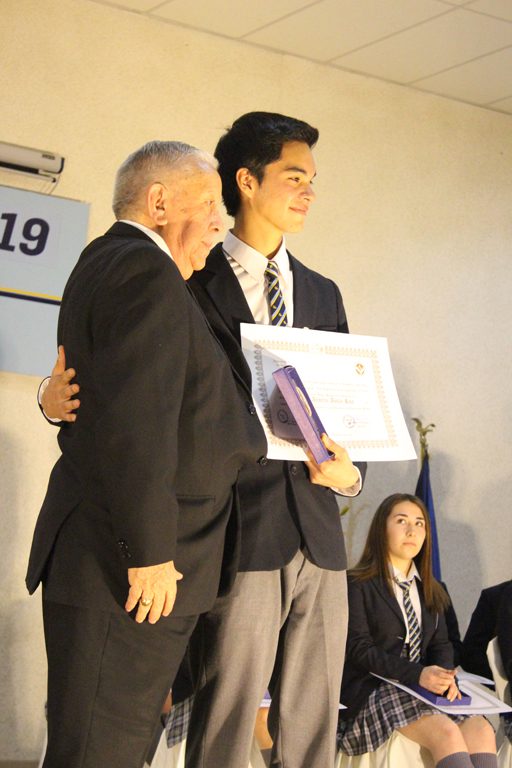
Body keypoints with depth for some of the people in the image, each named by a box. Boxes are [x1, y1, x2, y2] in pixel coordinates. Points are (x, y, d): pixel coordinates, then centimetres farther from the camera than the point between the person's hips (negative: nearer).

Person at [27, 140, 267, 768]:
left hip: (110, 565, 11)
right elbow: (133, 424, -23)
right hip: (130, 574, -11)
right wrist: (150, 552, -20)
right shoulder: (148, 273, -13)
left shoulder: (104, 264, 20)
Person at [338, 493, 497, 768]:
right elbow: (359, 649, -9)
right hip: (371, 690, -6)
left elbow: (440, 644, 15)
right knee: (446, 732, -30)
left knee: (480, 730, -23)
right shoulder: (358, 585, 0)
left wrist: (446, 676, -10)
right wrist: (417, 674, -22)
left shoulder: (430, 591, 23)